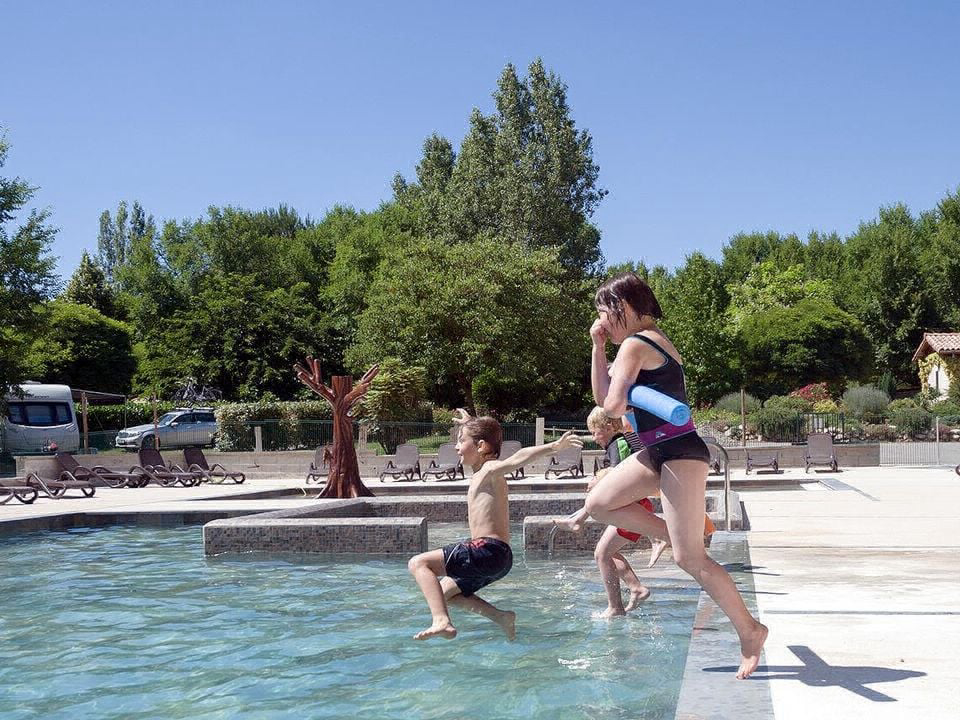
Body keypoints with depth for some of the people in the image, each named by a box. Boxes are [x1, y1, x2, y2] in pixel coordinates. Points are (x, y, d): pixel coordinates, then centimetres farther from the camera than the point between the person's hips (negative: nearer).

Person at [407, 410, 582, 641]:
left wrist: (554, 446, -41)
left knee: (418, 563, -14)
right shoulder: (484, 472, 17)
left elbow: (518, 458, -30)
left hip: (487, 550, -10)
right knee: (445, 591, 26)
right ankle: (501, 617, 14)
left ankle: (441, 621, -29)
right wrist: (470, 425, 49)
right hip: (499, 558, 10)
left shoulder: (490, 470, -10)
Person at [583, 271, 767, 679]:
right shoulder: (655, 341, 16)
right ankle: (679, 538, 11)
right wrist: (598, 347, 8)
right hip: (660, 451, 10)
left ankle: (750, 632, 5)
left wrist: (619, 401, 1)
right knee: (598, 503, 10)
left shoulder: (635, 345, -14)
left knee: (689, 558, -6)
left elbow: (612, 407, -21)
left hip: (679, 454, -10)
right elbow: (602, 398, 15)